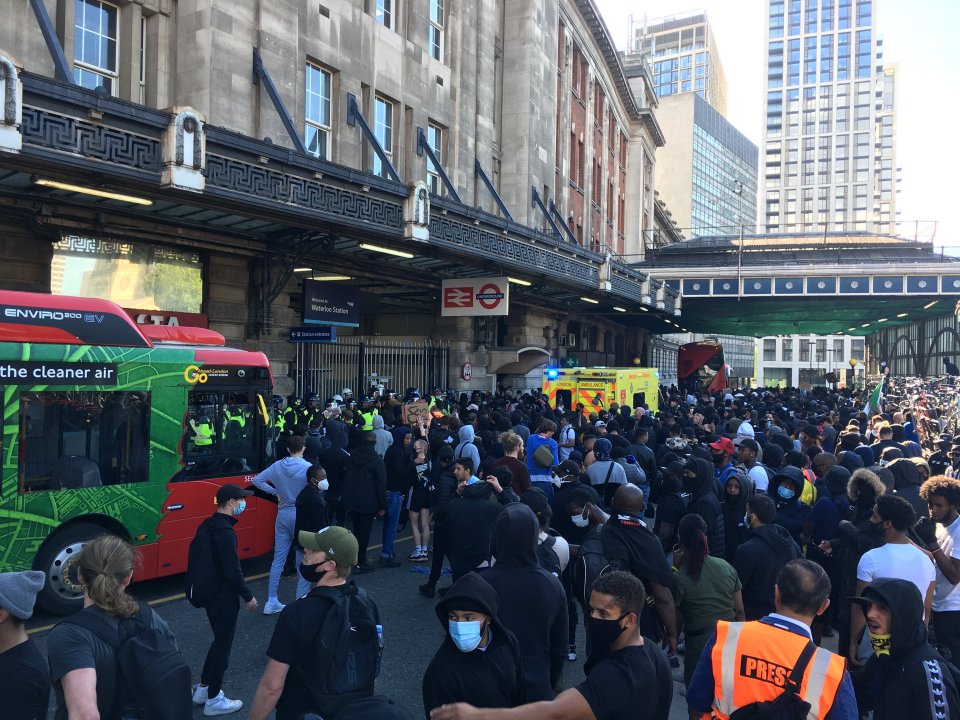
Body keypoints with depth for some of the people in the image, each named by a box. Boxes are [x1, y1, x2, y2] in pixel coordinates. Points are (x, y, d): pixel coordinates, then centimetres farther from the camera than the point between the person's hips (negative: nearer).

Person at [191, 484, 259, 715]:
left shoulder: (207, 525, 4)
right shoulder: (225, 533, -25)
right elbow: (233, 571, -23)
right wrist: (248, 596, -12)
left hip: (209, 593, 9)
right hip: (224, 597, -9)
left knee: (219, 640, 23)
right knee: (223, 644, 5)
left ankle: (203, 688, 33)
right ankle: (213, 700, 16)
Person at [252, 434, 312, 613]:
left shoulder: (278, 466, 0)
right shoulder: (308, 468, -15)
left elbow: (257, 480, 3)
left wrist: (275, 493, 5)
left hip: (283, 514, 4)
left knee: (278, 558, 11)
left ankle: (271, 601, 14)